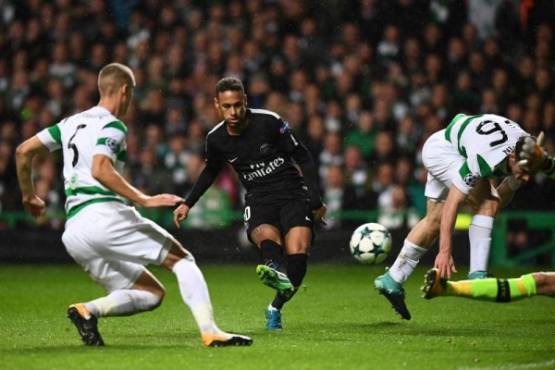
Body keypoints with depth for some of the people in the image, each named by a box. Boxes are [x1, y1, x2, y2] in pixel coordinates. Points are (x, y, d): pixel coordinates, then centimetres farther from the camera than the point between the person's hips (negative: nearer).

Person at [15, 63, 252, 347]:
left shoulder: (72, 122, 21)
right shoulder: (112, 126, -3)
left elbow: (24, 151, 20)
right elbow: (100, 170, -20)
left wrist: (28, 195, 33)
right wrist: (144, 200, -21)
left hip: (73, 233, 8)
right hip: (105, 215, -8)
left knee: (151, 294, 13)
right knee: (182, 260, 0)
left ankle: (87, 310, -9)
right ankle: (210, 332, -18)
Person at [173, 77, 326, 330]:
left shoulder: (269, 122, -9)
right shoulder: (216, 140, 0)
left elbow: (303, 158, -1)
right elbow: (210, 171, 24)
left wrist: (315, 200, -6)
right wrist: (188, 203, 20)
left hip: (292, 192, -1)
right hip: (258, 200, 1)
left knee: (298, 250, -25)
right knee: (266, 236, -35)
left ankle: (275, 308, -9)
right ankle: (274, 270, -69)